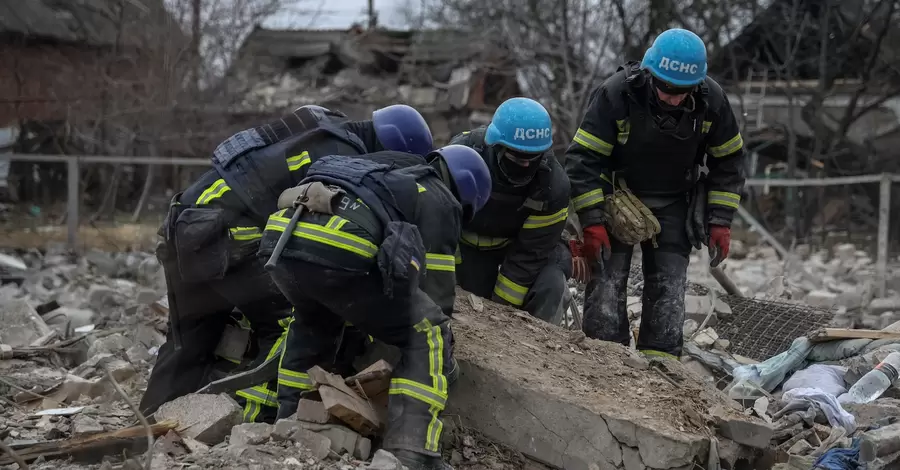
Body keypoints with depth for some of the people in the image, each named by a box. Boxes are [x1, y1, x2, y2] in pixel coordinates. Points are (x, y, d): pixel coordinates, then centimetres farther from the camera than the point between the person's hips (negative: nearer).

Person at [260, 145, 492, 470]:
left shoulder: (387, 174, 40)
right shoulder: (439, 202, 20)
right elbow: (435, 291, 17)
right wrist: (444, 365, 29)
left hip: (279, 239, 7)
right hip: (338, 251, -7)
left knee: (313, 320, 38)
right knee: (426, 335, 9)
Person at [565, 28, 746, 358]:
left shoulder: (711, 100, -16)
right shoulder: (616, 94, -26)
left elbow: (728, 161, -1)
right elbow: (583, 159, -21)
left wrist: (720, 221, -5)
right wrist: (592, 223, -25)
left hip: (673, 204, 2)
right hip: (617, 199, -2)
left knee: (668, 287, -2)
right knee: (607, 280, -9)